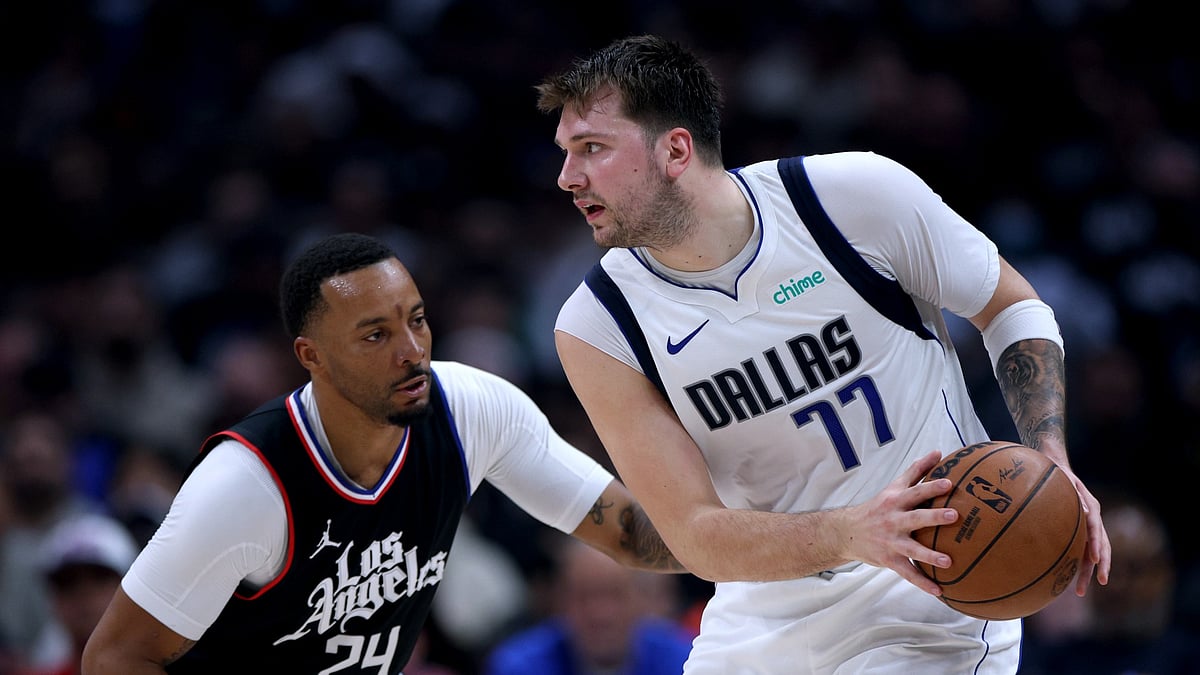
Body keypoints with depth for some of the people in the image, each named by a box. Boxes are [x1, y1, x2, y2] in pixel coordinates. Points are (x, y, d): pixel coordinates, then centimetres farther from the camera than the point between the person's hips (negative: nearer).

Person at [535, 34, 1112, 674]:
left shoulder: (859, 195, -16)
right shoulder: (595, 328, -12)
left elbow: (1012, 308, 1)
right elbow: (695, 536, -15)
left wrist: (1052, 464, -15)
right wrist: (852, 533, -33)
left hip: (929, 614, -3)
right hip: (762, 620, 3)